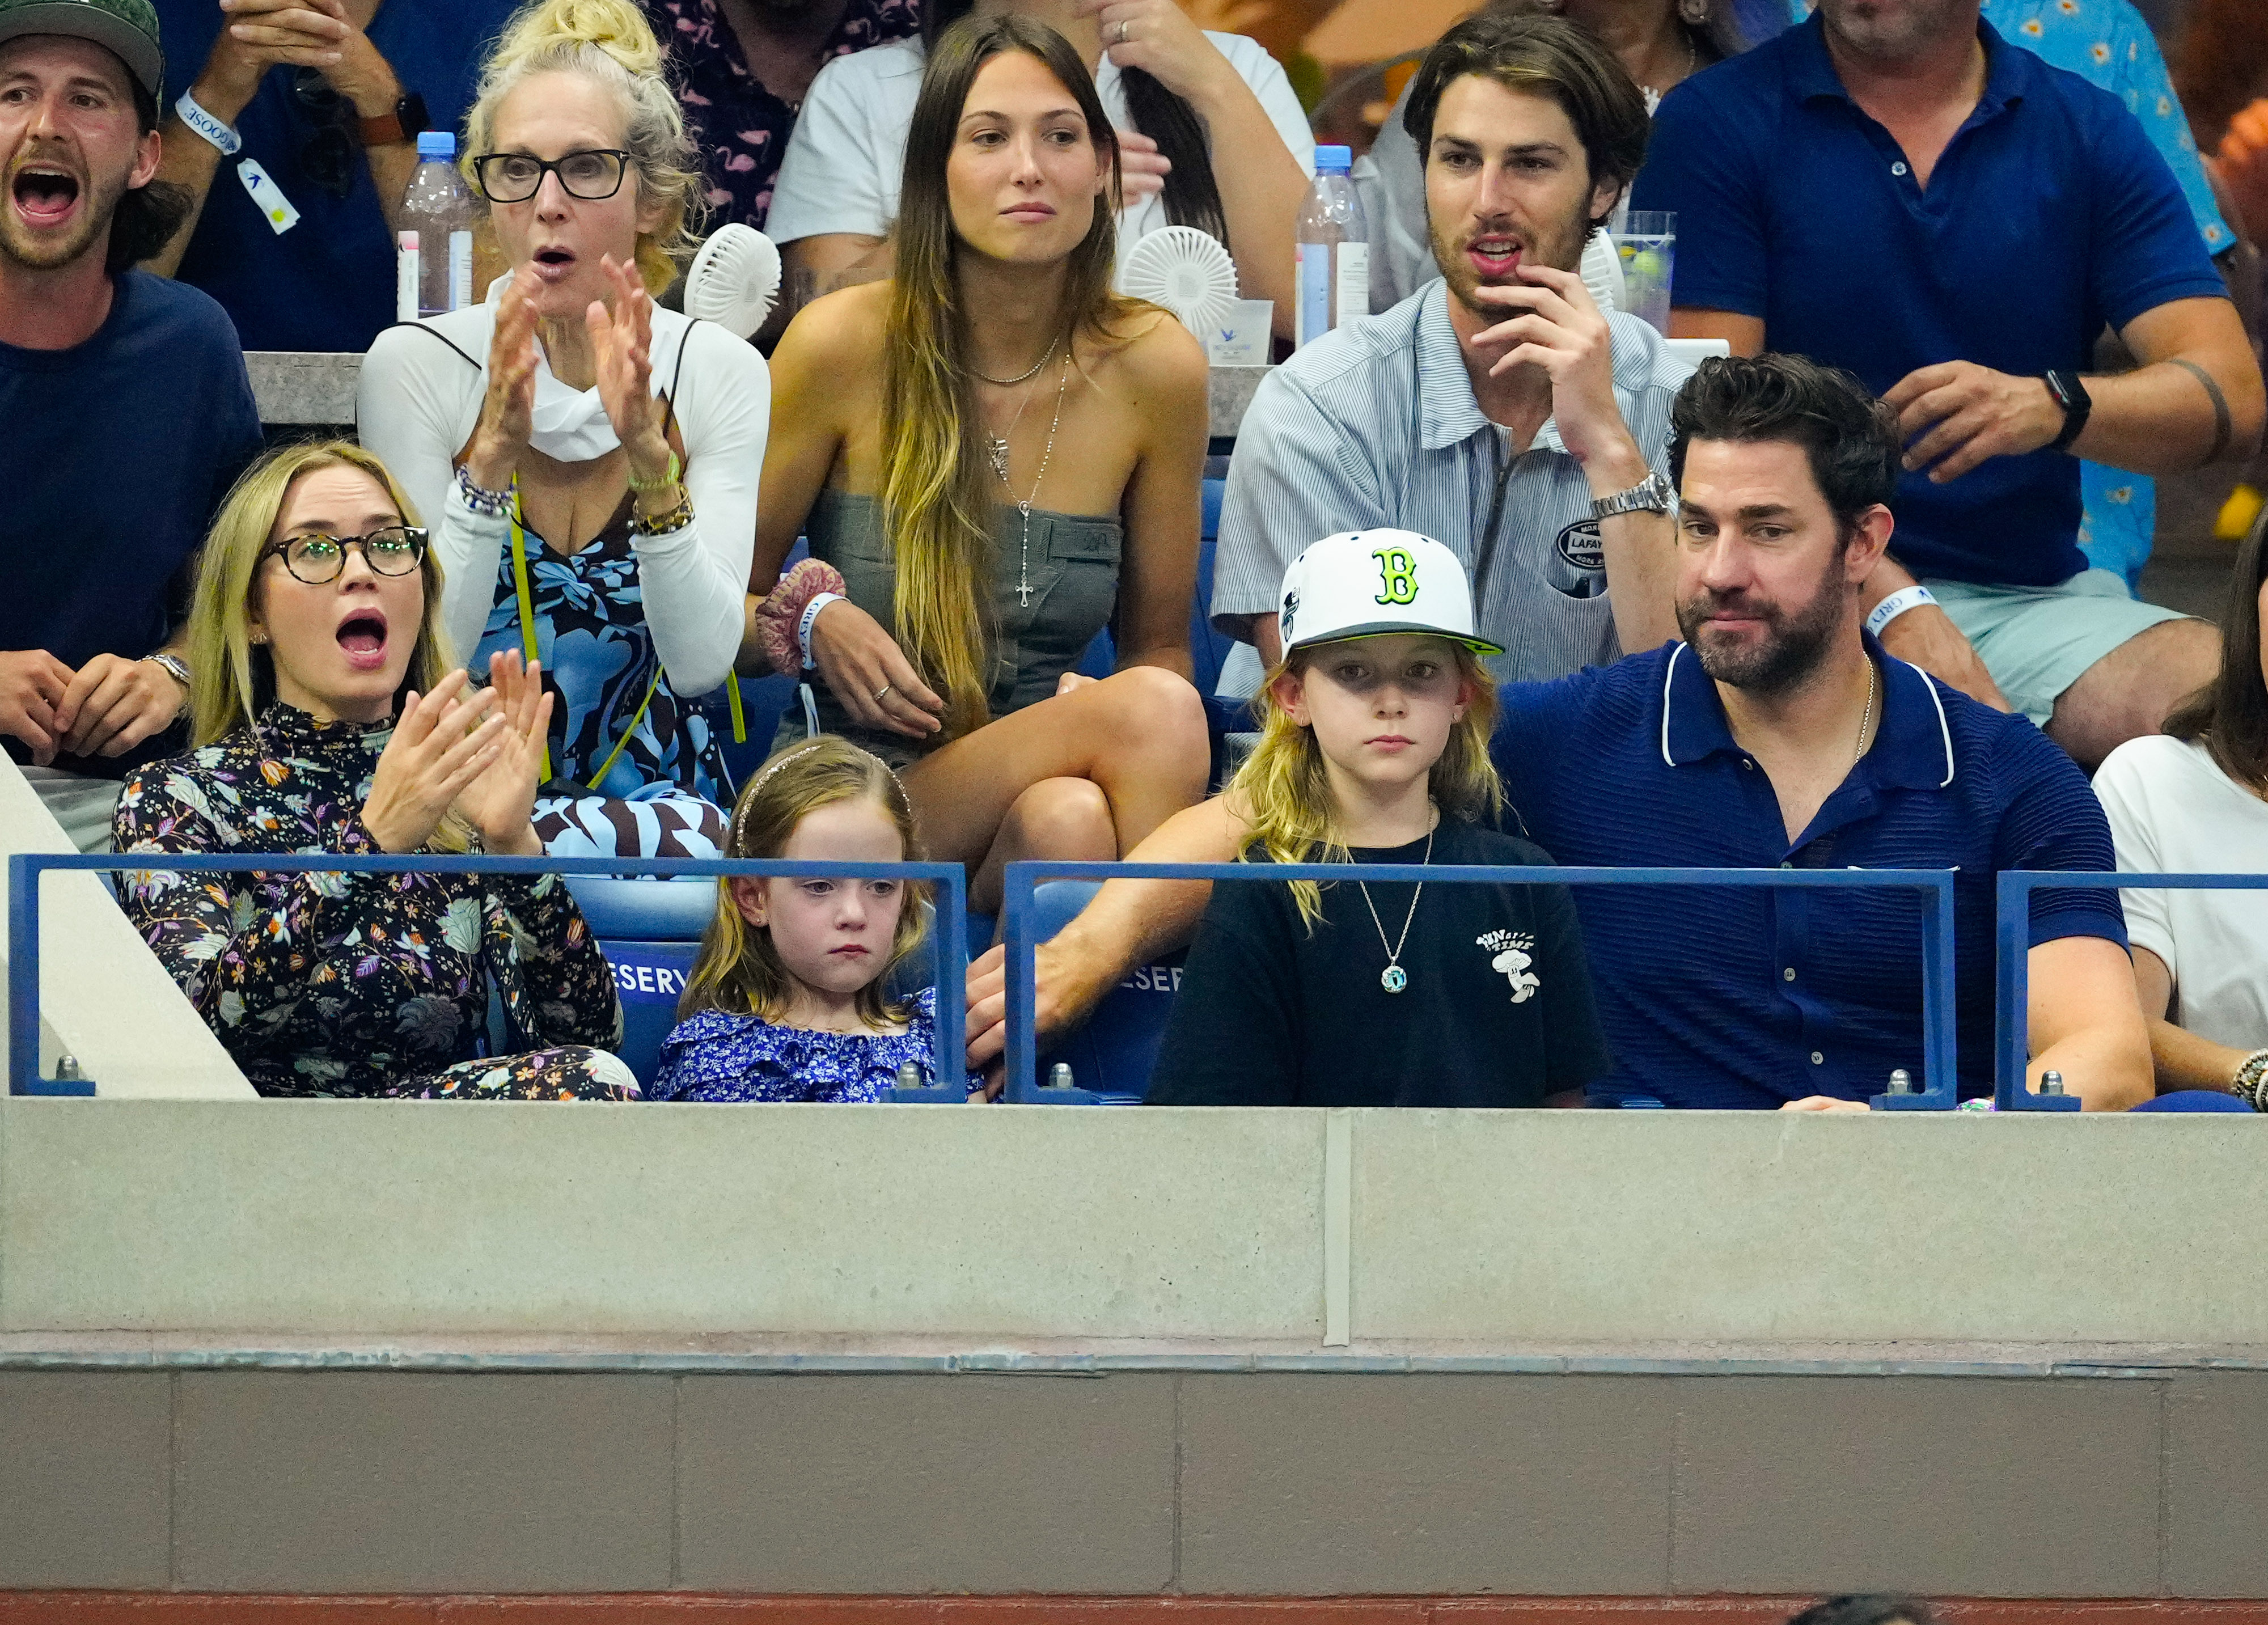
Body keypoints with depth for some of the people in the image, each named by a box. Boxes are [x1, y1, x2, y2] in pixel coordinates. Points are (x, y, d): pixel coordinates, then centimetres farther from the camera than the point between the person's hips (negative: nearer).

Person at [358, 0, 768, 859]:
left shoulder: (719, 372, 0)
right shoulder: (415, 365, -3)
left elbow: (702, 660, -11)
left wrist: (650, 458, -25)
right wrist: (493, 451, -24)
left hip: (656, 786, 1)